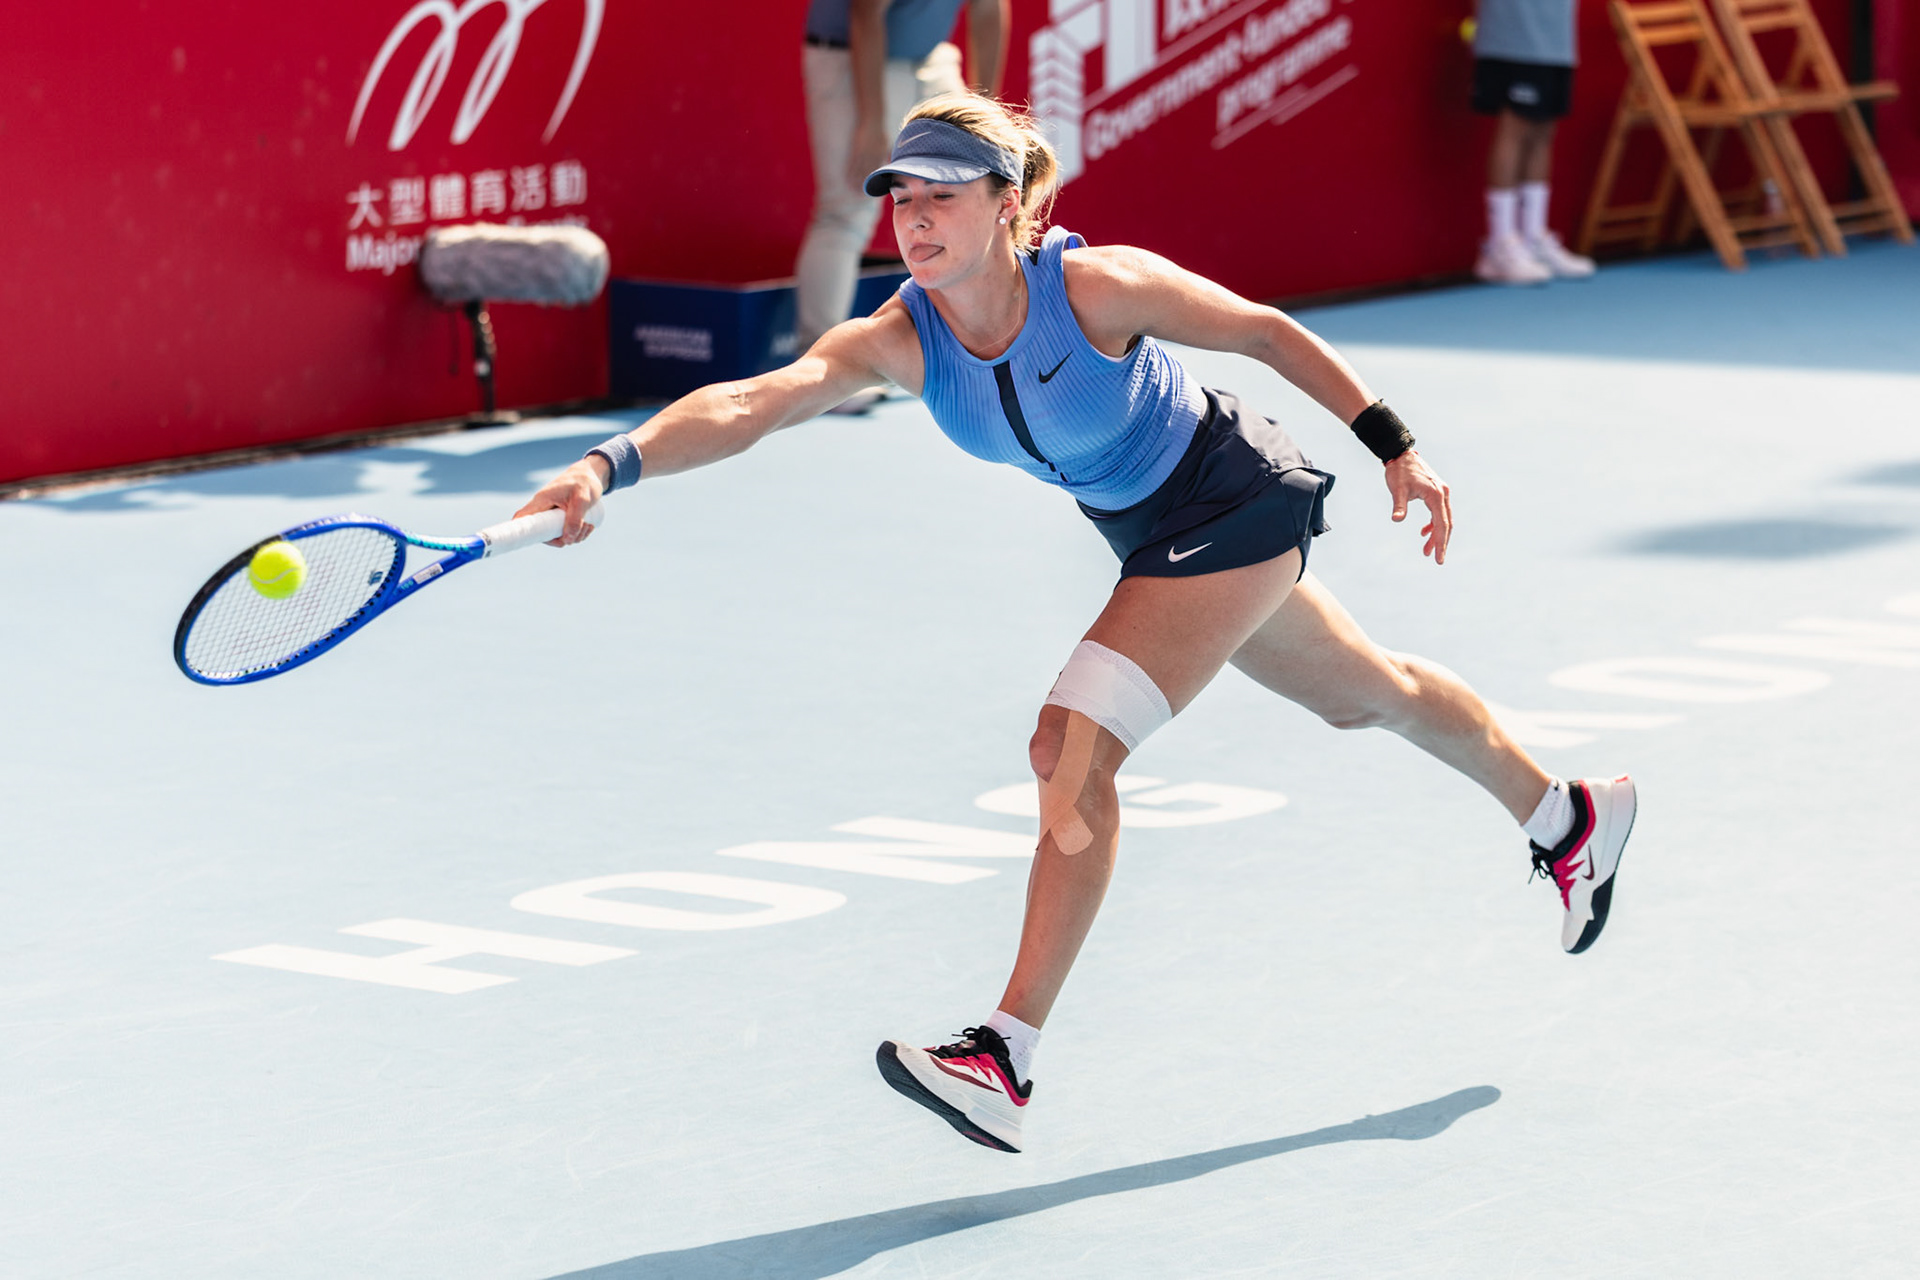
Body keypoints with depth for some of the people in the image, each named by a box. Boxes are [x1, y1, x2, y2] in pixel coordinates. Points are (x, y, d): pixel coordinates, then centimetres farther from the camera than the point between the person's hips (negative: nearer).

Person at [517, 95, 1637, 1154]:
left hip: (1236, 505, -7)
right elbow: (752, 402, -36)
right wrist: (615, 463, -53)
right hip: (1152, 535, 7)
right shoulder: (898, 341, -20)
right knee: (1366, 695, 28)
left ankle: (1008, 1060, -19)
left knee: (1074, 749, -21)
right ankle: (1568, 818, 54)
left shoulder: (1096, 286, -31)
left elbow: (1266, 332, -17)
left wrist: (1396, 446, -13)